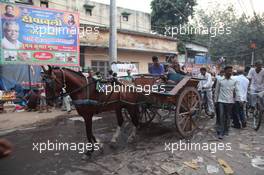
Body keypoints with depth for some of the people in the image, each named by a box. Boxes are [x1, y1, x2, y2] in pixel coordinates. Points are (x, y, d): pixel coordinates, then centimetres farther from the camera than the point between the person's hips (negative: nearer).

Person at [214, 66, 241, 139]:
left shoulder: (234, 81, 2)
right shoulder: (220, 81, 1)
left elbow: (237, 91, 1)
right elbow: (216, 91, 5)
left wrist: (239, 100, -6)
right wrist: (215, 100, 5)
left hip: (230, 101, 2)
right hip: (221, 101, -1)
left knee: (228, 117, 12)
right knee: (221, 117, -6)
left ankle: (226, 131, 28)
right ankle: (220, 133, -2)